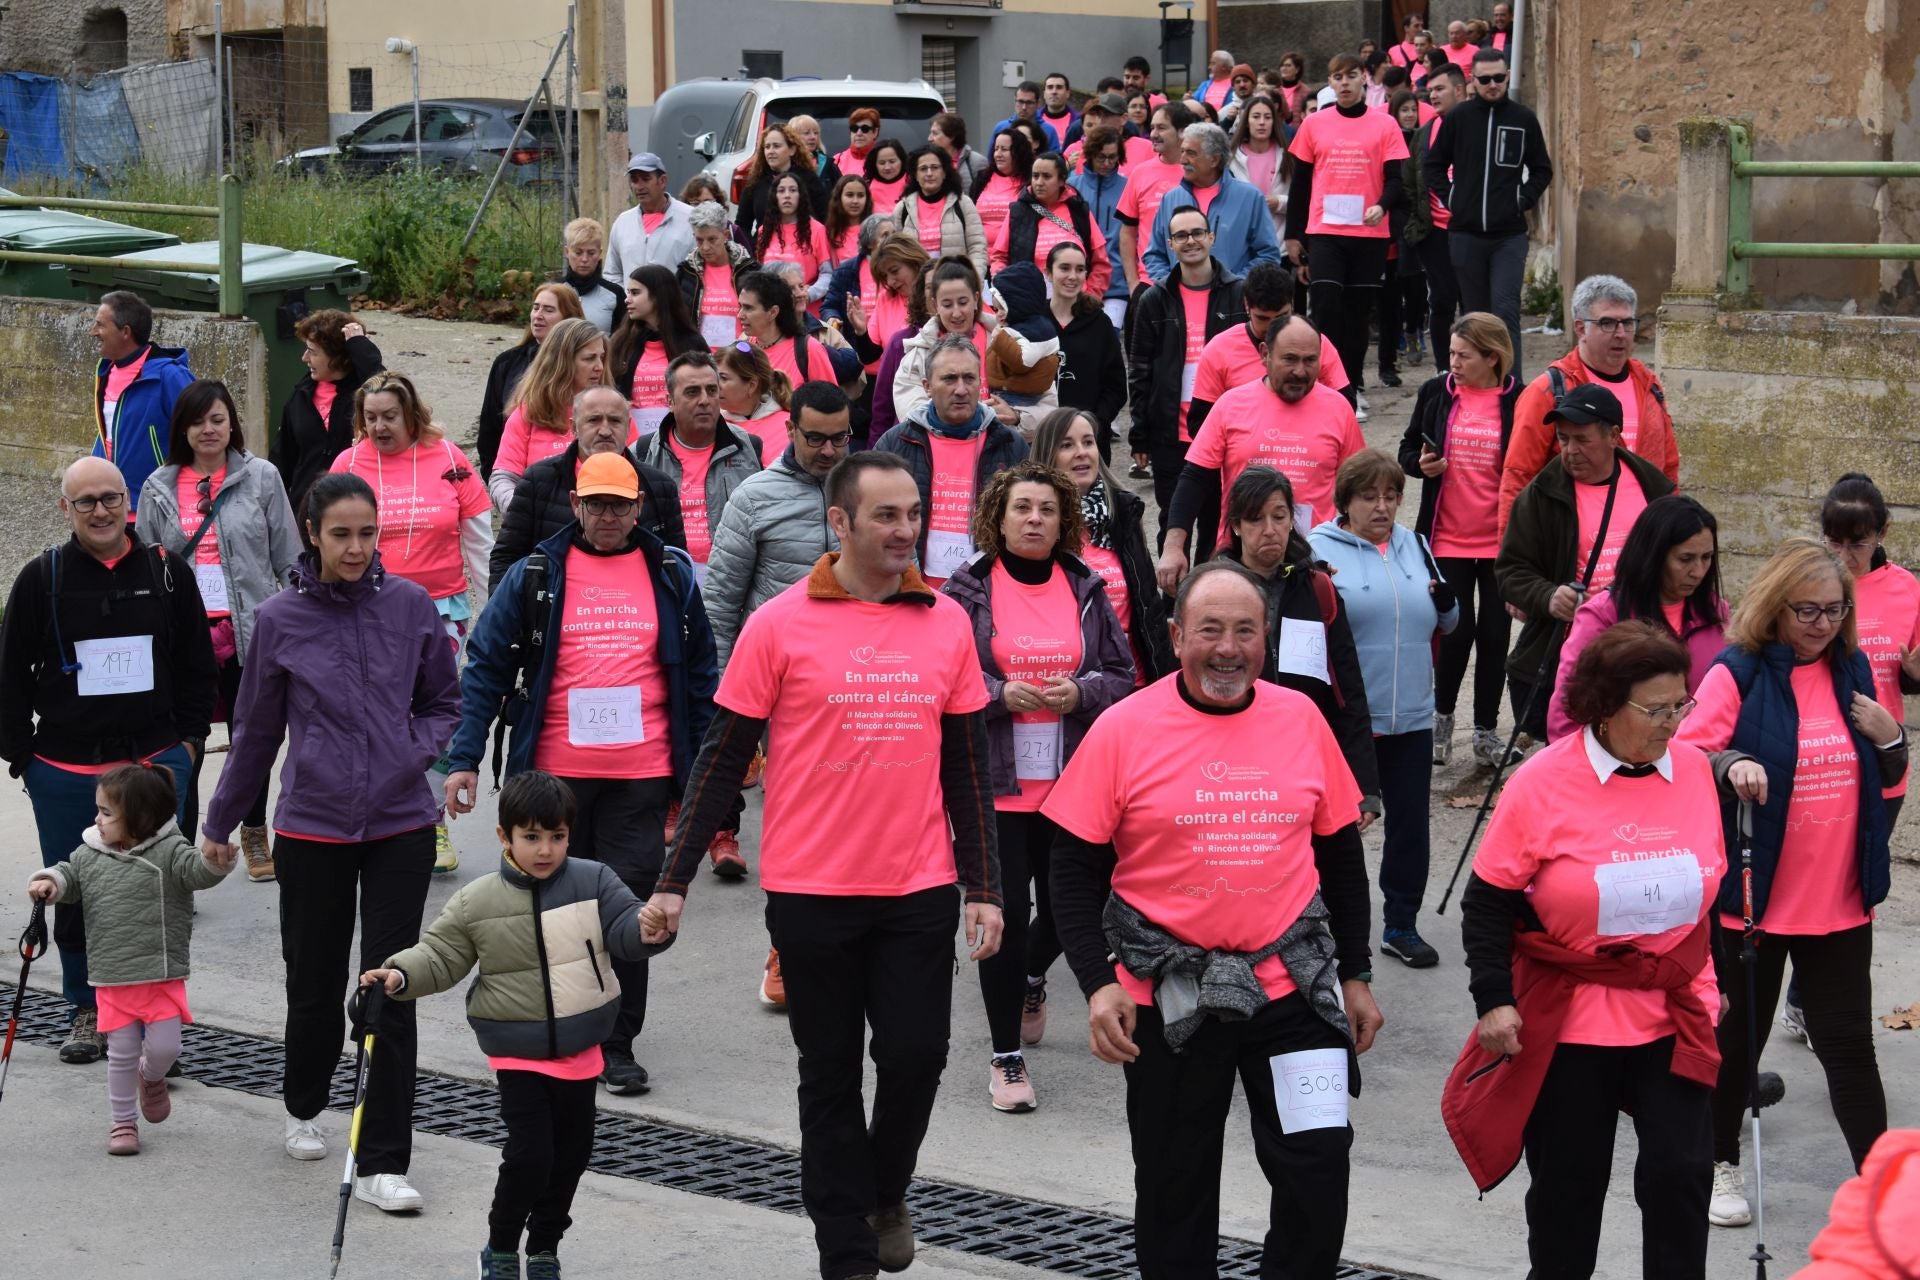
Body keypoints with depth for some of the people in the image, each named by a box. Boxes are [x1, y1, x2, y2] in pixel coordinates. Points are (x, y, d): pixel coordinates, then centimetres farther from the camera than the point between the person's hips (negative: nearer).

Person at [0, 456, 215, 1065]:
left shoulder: (168, 572, 3)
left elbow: (199, 666, 11)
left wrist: (189, 739, 5)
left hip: (156, 762, 0)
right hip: (65, 771, 0)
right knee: (74, 896, 8)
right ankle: (85, 1010, 24)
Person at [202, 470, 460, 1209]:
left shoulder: (411, 607, -1)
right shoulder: (281, 620, -2)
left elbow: (445, 703, 12)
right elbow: (256, 731, 9)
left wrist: (419, 752, -9)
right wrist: (219, 824, 16)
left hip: (401, 825, 0)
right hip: (311, 827, 0)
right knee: (315, 986, 12)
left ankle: (381, 1163, 2)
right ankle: (303, 1107, 41)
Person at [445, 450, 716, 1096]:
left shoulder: (673, 576, 7)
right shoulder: (535, 576, 3)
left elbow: (699, 676, 12)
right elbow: (486, 668, 2)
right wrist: (464, 759, -5)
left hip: (640, 778, 0)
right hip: (554, 772, 0)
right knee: (553, 904, 9)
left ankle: (616, 1044, 12)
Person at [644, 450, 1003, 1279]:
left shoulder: (947, 623, 3)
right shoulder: (779, 626, -6)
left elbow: (966, 766, 9)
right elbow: (723, 758, -1)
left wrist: (984, 887, 7)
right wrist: (673, 882, -3)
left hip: (919, 890, 2)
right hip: (811, 891, -2)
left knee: (915, 1054, -1)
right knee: (830, 1075, 7)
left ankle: (884, 1191, 29)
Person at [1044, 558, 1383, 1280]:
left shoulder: (1300, 718, 2)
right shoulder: (1124, 729, -6)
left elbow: (1339, 854, 12)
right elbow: (1075, 867, -3)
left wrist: (1355, 974, 13)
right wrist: (1097, 982, -12)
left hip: (1292, 986, 2)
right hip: (1169, 998, -1)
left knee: (1318, 1170, -3)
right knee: (1175, 1191, 10)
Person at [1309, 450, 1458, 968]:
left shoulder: (1414, 545, 12)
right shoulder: (1319, 548, -4)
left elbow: (1444, 624, 19)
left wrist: (1446, 604, -3)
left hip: (1411, 716, 5)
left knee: (1409, 822, 10)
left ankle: (1402, 925, 22)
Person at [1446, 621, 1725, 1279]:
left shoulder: (1693, 767, -1)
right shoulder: (1542, 782, -12)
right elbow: (1489, 900, -7)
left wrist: (1720, 982, 17)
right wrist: (1494, 999, -12)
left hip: (1674, 1015, 3)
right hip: (1566, 1021, -2)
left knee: (1681, 1173, -4)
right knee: (1569, 1182, 10)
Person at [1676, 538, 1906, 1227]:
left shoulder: (1852, 671, 7)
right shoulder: (1738, 674, -9)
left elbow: (1884, 778, 17)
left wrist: (1889, 737, -4)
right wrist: (1729, 763, -34)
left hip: (1840, 902, 4)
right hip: (1754, 897, -3)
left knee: (1848, 1043, 8)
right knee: (1738, 1035, 11)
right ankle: (1720, 1163, 29)